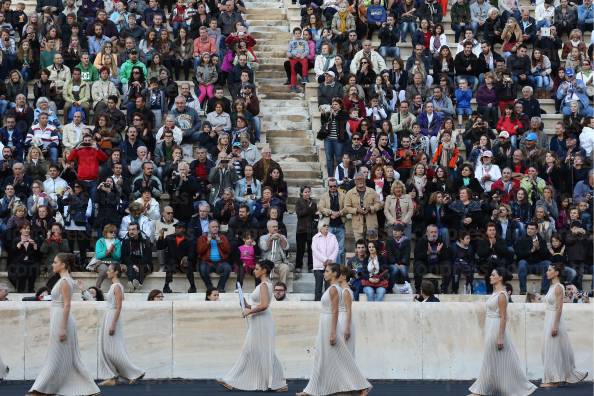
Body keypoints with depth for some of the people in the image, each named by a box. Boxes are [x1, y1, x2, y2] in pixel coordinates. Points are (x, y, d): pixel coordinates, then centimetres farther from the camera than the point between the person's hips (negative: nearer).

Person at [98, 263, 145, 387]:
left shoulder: (117, 286, -14)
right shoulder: (113, 286, 14)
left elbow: (118, 307, -20)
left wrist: (113, 325, -24)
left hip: (113, 319, -10)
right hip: (108, 318, 10)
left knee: (114, 351, -7)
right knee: (106, 350, 7)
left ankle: (135, 373, -1)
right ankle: (112, 378, 7)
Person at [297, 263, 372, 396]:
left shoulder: (334, 289, -16)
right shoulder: (332, 288, 13)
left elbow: (335, 312, -20)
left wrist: (333, 333, -23)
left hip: (330, 325, -10)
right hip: (325, 326, 10)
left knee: (341, 360, -5)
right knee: (321, 359, 10)